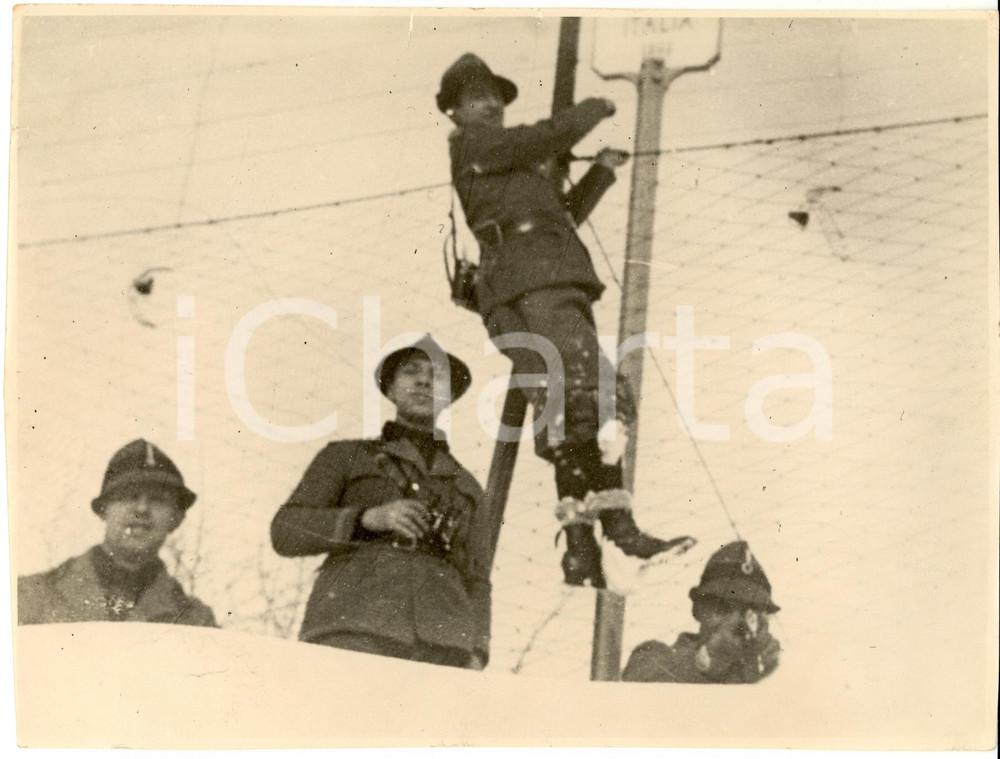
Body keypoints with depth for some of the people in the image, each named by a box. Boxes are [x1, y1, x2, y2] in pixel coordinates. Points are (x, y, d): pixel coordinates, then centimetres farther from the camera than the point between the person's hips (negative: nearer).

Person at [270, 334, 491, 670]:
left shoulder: (467, 488, 30)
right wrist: (370, 519, -9)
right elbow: (287, 533, 8)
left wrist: (474, 662, 3)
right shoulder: (344, 456, 22)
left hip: (439, 647, 3)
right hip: (354, 632, -2)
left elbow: (474, 588, 21)